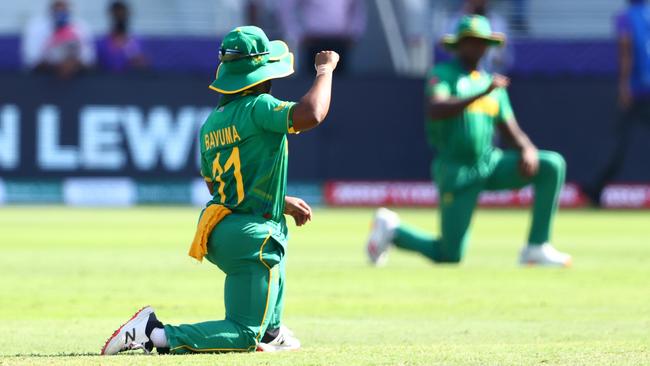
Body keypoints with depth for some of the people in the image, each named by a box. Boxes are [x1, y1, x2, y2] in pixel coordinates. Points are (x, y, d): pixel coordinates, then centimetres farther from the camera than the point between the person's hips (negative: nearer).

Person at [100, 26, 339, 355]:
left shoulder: (210, 124, 11)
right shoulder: (258, 107, -14)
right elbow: (311, 115, -30)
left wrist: (282, 203, 28)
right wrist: (325, 70, -12)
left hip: (218, 233, 9)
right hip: (251, 238, -9)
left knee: (276, 237, 41)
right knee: (243, 337, -3)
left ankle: (269, 330, 39)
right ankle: (158, 335, -16)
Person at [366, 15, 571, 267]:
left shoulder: (491, 83, 16)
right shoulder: (442, 74, -3)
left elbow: (511, 130, 12)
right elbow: (434, 111, -24)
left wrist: (528, 150, -12)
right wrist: (482, 94, -31)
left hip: (490, 164, 6)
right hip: (456, 171, -6)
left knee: (553, 165, -14)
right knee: (449, 256, -10)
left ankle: (536, 248, -11)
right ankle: (392, 230, 18)